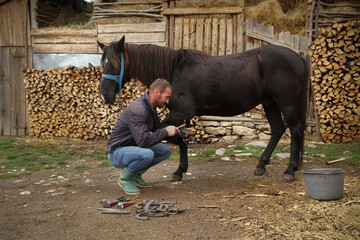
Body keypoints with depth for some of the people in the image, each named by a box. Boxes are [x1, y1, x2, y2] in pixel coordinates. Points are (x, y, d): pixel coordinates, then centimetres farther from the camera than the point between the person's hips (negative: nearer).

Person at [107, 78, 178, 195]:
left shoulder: (150, 107, 4)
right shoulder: (138, 109, -27)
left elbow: (158, 126, 19)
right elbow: (143, 141, -33)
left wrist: (178, 132, 4)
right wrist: (165, 132, -23)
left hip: (133, 148, 9)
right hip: (117, 152, -9)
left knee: (165, 150, 0)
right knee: (147, 154, -35)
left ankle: (136, 175, 10)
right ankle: (125, 178, -7)